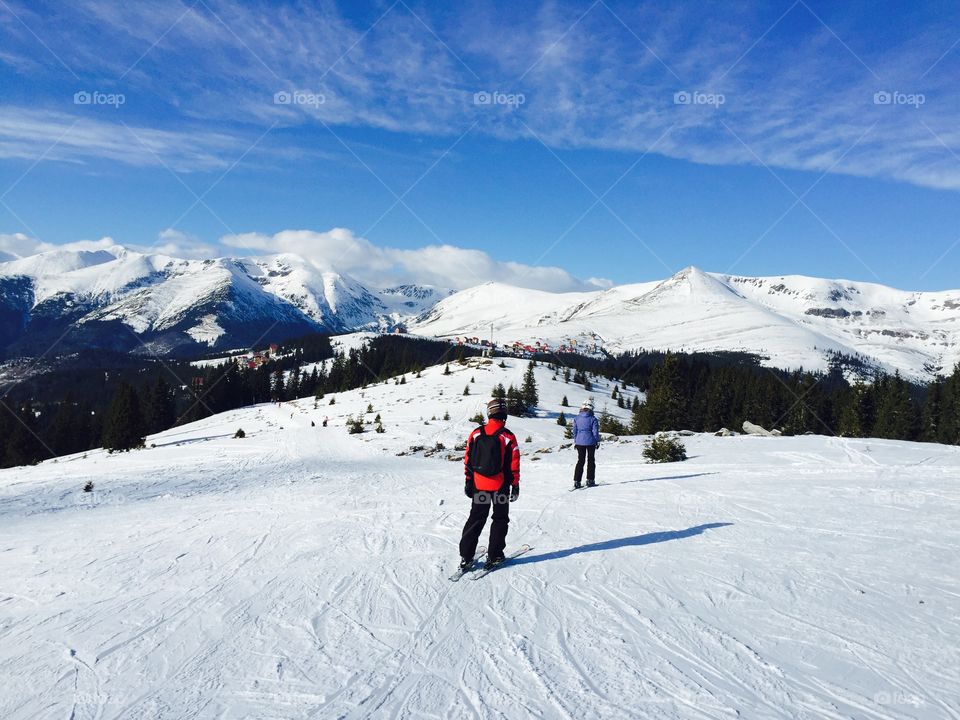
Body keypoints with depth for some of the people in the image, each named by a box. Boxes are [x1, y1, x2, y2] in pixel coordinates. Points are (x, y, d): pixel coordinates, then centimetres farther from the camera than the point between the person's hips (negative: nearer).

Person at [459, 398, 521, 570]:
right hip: (500, 486, -3)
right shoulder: (508, 437, -13)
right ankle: (494, 556, 13)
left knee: (476, 519, 12)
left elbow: (468, 459, 2)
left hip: (479, 485, 3)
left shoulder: (476, 434, -3)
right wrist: (515, 485, 2)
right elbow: (514, 464, -8)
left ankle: (466, 557, 11)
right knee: (500, 519, 13)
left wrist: (468, 481, 11)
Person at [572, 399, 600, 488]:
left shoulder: (576, 418, 0)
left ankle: (576, 481, 4)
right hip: (590, 442, -3)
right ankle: (590, 480, 12)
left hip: (579, 442, 3)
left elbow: (574, 431, 6)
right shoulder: (593, 419, -10)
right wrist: (597, 441, 5)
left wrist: (575, 441, 15)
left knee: (580, 461, 10)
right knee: (591, 461, 12)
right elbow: (595, 431, -8)